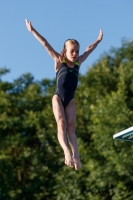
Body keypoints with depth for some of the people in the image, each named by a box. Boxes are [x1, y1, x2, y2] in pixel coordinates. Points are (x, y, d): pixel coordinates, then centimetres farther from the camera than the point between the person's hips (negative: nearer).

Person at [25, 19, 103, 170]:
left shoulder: (78, 63, 11)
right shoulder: (59, 61, 3)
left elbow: (89, 49, 27)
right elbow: (45, 44, 3)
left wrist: (98, 40, 41)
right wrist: (32, 30, 5)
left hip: (70, 100, 3)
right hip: (58, 98, -3)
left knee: (71, 127, -8)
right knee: (61, 124, -17)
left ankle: (76, 156, -23)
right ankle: (67, 151, -34)